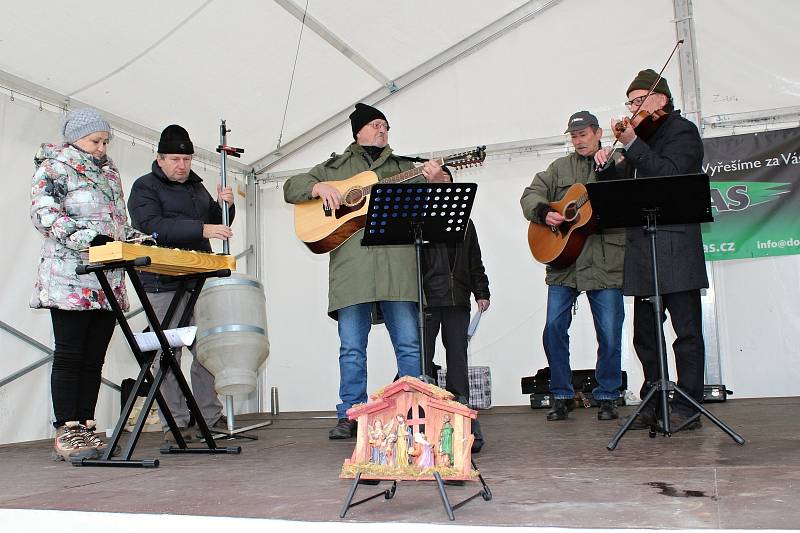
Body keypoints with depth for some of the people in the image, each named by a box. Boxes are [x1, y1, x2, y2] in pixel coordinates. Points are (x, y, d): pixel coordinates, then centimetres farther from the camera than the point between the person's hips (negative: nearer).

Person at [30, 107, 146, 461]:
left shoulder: (109, 174, 23)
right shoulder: (53, 168, 2)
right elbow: (44, 213, -13)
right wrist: (90, 239, -23)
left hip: (109, 284, 7)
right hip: (70, 282, -6)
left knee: (94, 358, 6)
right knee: (69, 355, -5)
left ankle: (85, 427, 12)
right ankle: (66, 432, 0)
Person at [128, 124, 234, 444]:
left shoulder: (196, 187, 21)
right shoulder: (144, 188, 0)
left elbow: (217, 224, 24)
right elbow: (153, 226, -17)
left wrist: (224, 206, 2)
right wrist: (202, 229, -25)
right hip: (164, 284, -6)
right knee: (168, 353, -4)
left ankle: (210, 416, 15)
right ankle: (174, 423, 1)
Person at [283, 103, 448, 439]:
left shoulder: (404, 168, 23)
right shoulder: (335, 167, 21)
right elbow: (291, 187, 17)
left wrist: (436, 183, -7)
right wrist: (318, 187, -3)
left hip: (398, 265, 1)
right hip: (351, 266, 0)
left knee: (409, 344, -1)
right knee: (352, 347, 1)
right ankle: (350, 417, 9)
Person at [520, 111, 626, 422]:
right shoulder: (560, 168, 16)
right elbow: (531, 195, 11)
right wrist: (544, 212, -9)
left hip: (605, 264, -2)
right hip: (563, 262, 2)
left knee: (609, 334, 0)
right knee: (554, 328, -2)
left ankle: (607, 397, 17)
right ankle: (562, 396, 14)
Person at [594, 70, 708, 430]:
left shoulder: (682, 130, -1)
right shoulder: (642, 136, 21)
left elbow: (668, 175, -18)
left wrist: (632, 143, -20)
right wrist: (607, 165, 3)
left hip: (675, 249, -8)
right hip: (643, 248, 8)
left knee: (686, 329, -2)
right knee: (645, 332, 11)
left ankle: (686, 407, 3)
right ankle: (654, 404, 20)